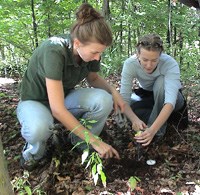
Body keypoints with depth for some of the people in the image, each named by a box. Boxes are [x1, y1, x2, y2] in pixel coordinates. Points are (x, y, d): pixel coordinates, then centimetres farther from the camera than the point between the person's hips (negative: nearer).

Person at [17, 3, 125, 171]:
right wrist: (95, 141, -33)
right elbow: (57, 109, -37)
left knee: (104, 100, -24)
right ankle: (34, 150, -4)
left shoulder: (90, 50, -16)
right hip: (34, 101, -5)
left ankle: (81, 143, 2)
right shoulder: (54, 51, -35)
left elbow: (93, 78, 6)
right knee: (39, 128, -41)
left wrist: (113, 91, -16)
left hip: (64, 96, 5)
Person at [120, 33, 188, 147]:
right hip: (146, 95, 2)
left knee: (161, 81, -35)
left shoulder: (170, 64, -35)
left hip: (173, 99, -2)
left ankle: (158, 130, -24)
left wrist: (153, 129, -59)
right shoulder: (130, 64, -27)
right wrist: (134, 119, -52)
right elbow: (124, 97, -33)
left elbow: (170, 102, -45)